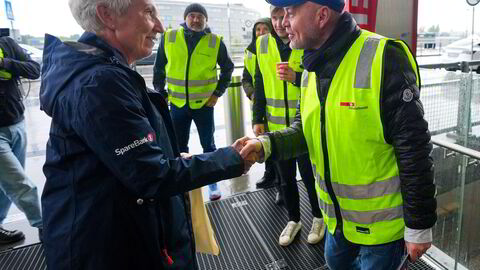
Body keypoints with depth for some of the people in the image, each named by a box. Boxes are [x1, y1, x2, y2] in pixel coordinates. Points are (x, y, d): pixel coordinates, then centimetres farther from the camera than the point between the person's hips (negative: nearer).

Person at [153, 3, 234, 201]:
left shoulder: (215, 42, -4)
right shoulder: (168, 38, -1)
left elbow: (227, 68, 7)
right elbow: (159, 68, 8)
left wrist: (218, 93, 1)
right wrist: (160, 93, 4)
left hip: (204, 103, -1)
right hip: (177, 103, 2)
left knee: (208, 144, 8)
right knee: (179, 146, 12)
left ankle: (213, 183, 23)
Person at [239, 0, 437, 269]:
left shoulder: (384, 59, -24)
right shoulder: (313, 66, -1)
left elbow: (413, 148, -21)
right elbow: (306, 128, 6)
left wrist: (419, 226, -14)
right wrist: (268, 144, -14)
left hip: (381, 220, -7)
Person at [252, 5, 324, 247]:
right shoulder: (263, 44, 3)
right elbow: (260, 84, 8)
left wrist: (297, 77, -27)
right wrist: (258, 119, 5)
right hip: (276, 125, 4)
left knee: (310, 176, 11)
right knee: (285, 177, 16)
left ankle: (319, 218, 35)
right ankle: (293, 219, 36)